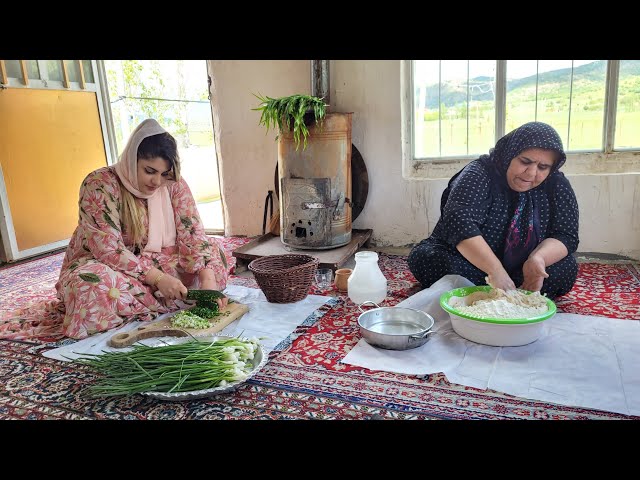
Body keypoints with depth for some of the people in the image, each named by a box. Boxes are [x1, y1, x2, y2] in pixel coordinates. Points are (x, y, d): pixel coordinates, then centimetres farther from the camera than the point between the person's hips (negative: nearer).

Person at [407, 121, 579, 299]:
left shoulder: (557, 186, -5)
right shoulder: (480, 174, -18)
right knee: (424, 257, -29)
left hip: (520, 272, 4)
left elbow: (565, 235, -8)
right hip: (466, 264, -3)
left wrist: (538, 258, -31)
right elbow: (461, 223, -33)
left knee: (567, 267, -23)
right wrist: (496, 270, -43)